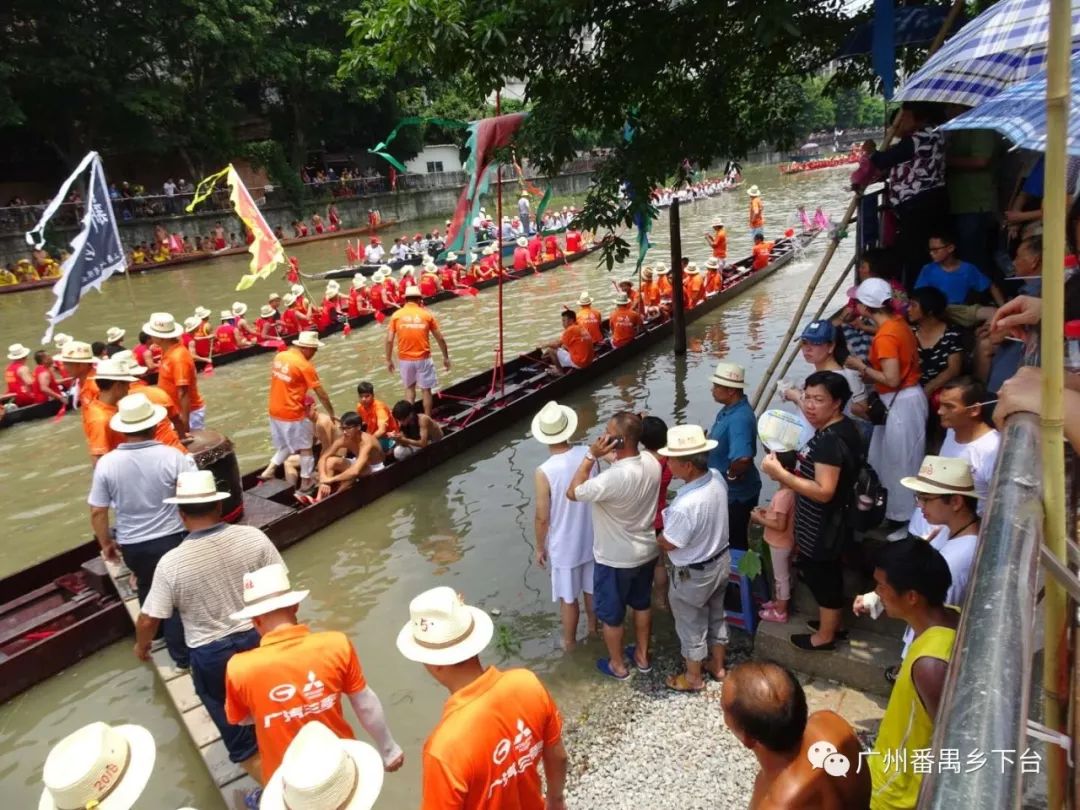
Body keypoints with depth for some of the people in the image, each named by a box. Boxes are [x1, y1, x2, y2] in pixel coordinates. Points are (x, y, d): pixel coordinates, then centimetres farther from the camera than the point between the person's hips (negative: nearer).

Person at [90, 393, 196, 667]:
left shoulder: (106, 463, -11)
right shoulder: (173, 456, -19)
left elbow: (97, 512, -5)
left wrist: (106, 543, 11)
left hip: (132, 546, 3)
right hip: (173, 539, -3)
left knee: (148, 592, 27)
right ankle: (182, 652, 24)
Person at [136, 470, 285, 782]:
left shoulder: (171, 563, -18)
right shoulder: (253, 537, -14)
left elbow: (148, 619, -9)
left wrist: (141, 645, 14)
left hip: (211, 655, -3)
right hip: (260, 639, 3)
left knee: (239, 737, 17)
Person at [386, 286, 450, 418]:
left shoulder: (396, 315, -1)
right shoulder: (426, 314, -1)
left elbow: (389, 340, -5)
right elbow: (440, 338, 1)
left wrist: (389, 360, 6)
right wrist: (446, 357, 11)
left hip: (405, 358, 1)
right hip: (423, 358, -1)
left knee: (409, 388, 20)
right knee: (426, 389, 11)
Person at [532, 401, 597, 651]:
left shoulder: (544, 472, -28)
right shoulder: (588, 455, -15)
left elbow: (542, 518, -18)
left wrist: (540, 547, -2)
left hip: (564, 546, -4)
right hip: (591, 538, 4)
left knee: (568, 598, 17)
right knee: (591, 588, 26)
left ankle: (570, 642, 37)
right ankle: (593, 627, 49)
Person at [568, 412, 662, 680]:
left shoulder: (612, 479, -36)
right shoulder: (652, 462, -13)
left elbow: (573, 492, -20)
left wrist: (591, 455, -23)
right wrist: (609, 458, 1)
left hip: (615, 559, -7)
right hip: (646, 551, 7)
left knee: (611, 614, 18)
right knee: (642, 604, 27)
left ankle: (617, 665, 38)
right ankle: (642, 656, 47)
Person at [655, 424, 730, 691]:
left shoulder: (685, 506, -38)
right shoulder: (717, 478, -14)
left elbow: (668, 544, -22)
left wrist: (652, 536, -2)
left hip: (692, 575, -7)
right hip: (721, 561, 8)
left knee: (692, 628, 17)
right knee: (716, 616, 28)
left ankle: (693, 678, 39)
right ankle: (717, 666, 49)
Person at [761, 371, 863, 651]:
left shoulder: (830, 440, -30)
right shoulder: (841, 429, 3)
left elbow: (824, 491, -34)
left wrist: (781, 474, -35)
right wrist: (792, 475, 10)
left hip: (821, 528, -10)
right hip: (827, 523, 10)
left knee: (821, 577, 9)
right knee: (828, 575, 25)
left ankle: (825, 635, 28)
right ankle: (832, 623, 43)